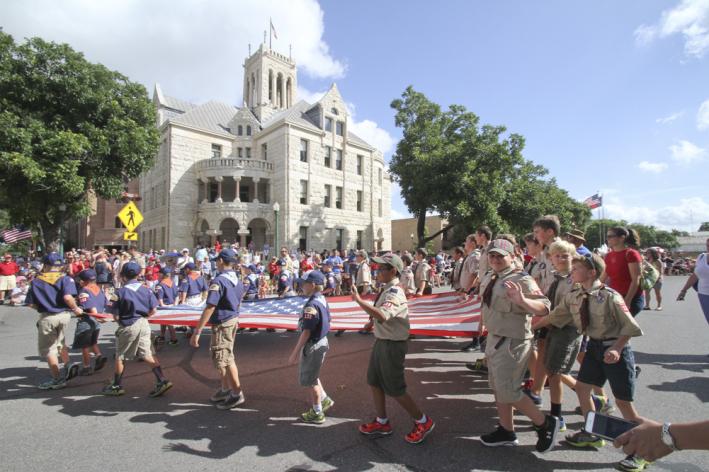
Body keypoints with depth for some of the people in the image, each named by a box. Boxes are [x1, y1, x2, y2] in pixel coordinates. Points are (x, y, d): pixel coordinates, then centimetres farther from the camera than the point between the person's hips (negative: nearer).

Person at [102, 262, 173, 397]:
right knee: (146, 355, 8)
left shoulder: (120, 292, -11)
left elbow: (116, 316, -9)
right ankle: (162, 381, 0)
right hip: (144, 325, 4)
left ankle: (116, 386, 30)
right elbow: (153, 311, 0)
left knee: (120, 357, 15)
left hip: (128, 327, -4)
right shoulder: (146, 289, -1)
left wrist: (120, 321, 12)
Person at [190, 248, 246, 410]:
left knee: (224, 359, 4)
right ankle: (225, 390, 35)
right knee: (224, 357, 21)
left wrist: (197, 332, -23)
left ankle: (237, 394, 14)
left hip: (222, 324, -9)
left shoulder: (218, 281, -21)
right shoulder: (237, 280, 5)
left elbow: (210, 308, -25)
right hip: (233, 321, 9)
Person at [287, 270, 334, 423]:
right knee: (312, 375, 27)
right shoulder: (322, 300, 3)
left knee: (308, 380, 10)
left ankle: (317, 413, 25)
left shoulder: (311, 305, -26)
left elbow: (306, 332, -25)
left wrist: (295, 353, -18)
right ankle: (325, 400, 37)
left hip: (313, 346, -9)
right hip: (322, 341, 9)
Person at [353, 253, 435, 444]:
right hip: (381, 341, 10)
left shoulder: (394, 294, -25)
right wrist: (373, 320, 8)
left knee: (394, 389, 4)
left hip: (393, 345, -10)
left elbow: (382, 316, -43)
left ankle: (422, 422, 25)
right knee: (374, 381, 19)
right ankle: (382, 422, 37)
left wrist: (359, 301, -39)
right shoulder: (386, 290, 5)